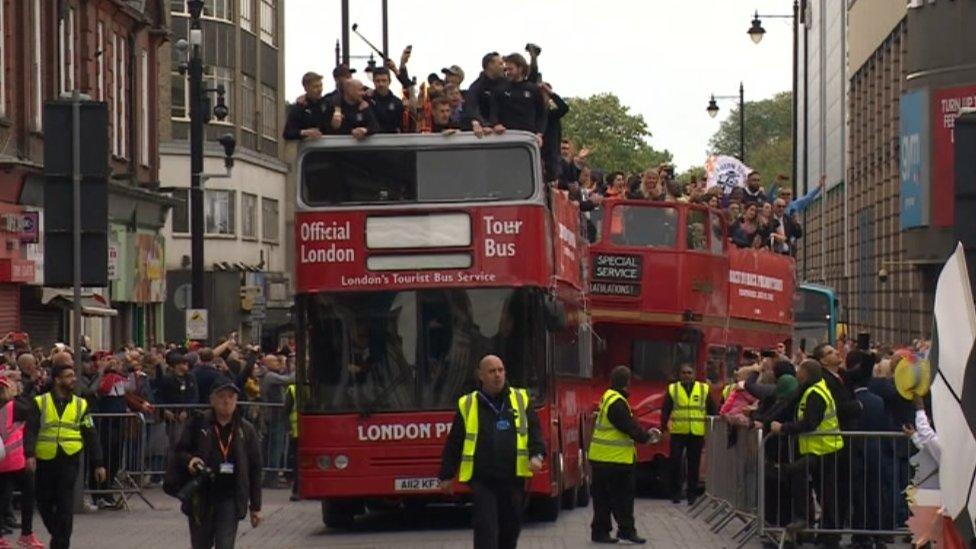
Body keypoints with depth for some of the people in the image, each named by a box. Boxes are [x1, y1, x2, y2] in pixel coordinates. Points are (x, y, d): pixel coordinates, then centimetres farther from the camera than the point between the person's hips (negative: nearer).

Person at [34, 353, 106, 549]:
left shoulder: (80, 405, 7)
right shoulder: (40, 403, 1)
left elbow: (90, 436, 8)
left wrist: (98, 464, 5)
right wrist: (29, 454, -20)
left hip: (69, 461, 0)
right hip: (45, 461, 0)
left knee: (65, 506, -7)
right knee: (44, 504, 10)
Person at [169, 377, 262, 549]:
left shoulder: (246, 430, 4)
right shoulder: (199, 424, 2)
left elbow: (255, 470, 6)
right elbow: (179, 451, 7)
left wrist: (255, 507, 5)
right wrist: (189, 460, -18)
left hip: (230, 498, -1)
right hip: (200, 497, 1)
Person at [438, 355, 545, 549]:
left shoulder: (521, 400, 9)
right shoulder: (467, 405, 6)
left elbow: (534, 431, 4)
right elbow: (453, 443, 10)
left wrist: (536, 455, -15)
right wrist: (446, 476, 11)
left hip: (513, 478, 2)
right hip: (482, 480, -2)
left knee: (511, 528, 11)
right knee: (486, 529, -11)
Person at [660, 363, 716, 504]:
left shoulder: (704, 389, 7)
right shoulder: (672, 389, 6)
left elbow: (712, 411, 11)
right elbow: (665, 411, 5)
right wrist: (663, 427, -7)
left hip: (697, 434, 1)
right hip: (678, 433, -1)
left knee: (694, 465, 4)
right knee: (675, 463, -4)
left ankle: (692, 494, 11)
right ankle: (675, 493, 6)